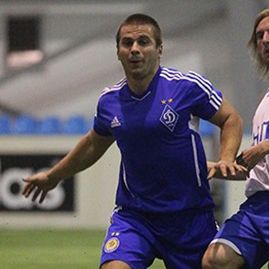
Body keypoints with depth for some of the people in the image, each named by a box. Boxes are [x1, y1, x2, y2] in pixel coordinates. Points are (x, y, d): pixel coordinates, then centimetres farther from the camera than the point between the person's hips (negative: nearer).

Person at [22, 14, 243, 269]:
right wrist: (53, 176, 32)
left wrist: (225, 160, -15)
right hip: (133, 215, 2)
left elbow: (231, 119, 2)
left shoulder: (187, 86, -10)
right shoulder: (109, 100, 1)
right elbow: (94, 144, 22)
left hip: (190, 215, -1)